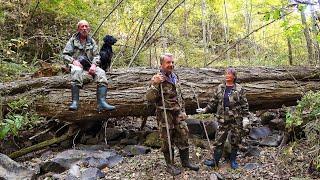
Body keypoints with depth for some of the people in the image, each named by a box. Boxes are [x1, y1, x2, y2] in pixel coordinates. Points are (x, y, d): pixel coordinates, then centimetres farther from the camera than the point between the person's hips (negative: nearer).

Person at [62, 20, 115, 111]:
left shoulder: (92, 41, 16)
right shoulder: (73, 40, 7)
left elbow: (96, 55, 10)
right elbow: (65, 55, 3)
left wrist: (94, 64, -11)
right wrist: (73, 61, -17)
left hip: (89, 66, 3)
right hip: (77, 65, -3)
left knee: (101, 73, -27)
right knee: (77, 71, -39)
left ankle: (101, 102, -36)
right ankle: (75, 102, -40)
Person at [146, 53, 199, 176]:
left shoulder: (175, 77, 9)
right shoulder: (157, 79, -12)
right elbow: (149, 98, -20)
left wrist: (183, 111, 14)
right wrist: (155, 84, -31)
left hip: (178, 114, 6)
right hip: (165, 115, -6)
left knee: (183, 138, 12)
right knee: (167, 141, 5)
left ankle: (185, 161, 29)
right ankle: (170, 165, 22)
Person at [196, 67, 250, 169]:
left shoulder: (239, 89, -2)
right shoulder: (220, 88, 6)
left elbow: (244, 104, -1)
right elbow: (214, 102, 11)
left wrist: (245, 117, -7)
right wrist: (205, 110, 5)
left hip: (236, 119, -1)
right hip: (223, 119, 2)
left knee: (235, 141, 9)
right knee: (220, 140, 4)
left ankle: (233, 160, 26)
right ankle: (215, 161, 14)